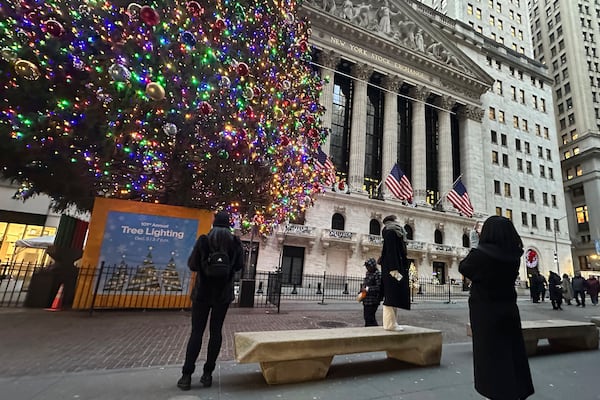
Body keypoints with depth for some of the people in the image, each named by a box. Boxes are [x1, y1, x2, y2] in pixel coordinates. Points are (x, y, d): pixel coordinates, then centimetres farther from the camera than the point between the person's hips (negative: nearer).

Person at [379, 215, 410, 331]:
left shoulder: (394, 232, 21)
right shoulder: (390, 232, -6)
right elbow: (391, 251, -16)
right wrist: (394, 269, -23)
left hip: (398, 267, 10)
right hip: (392, 267, -10)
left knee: (395, 295, 10)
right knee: (392, 294, -8)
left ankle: (391, 322, 14)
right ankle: (390, 323, -4)